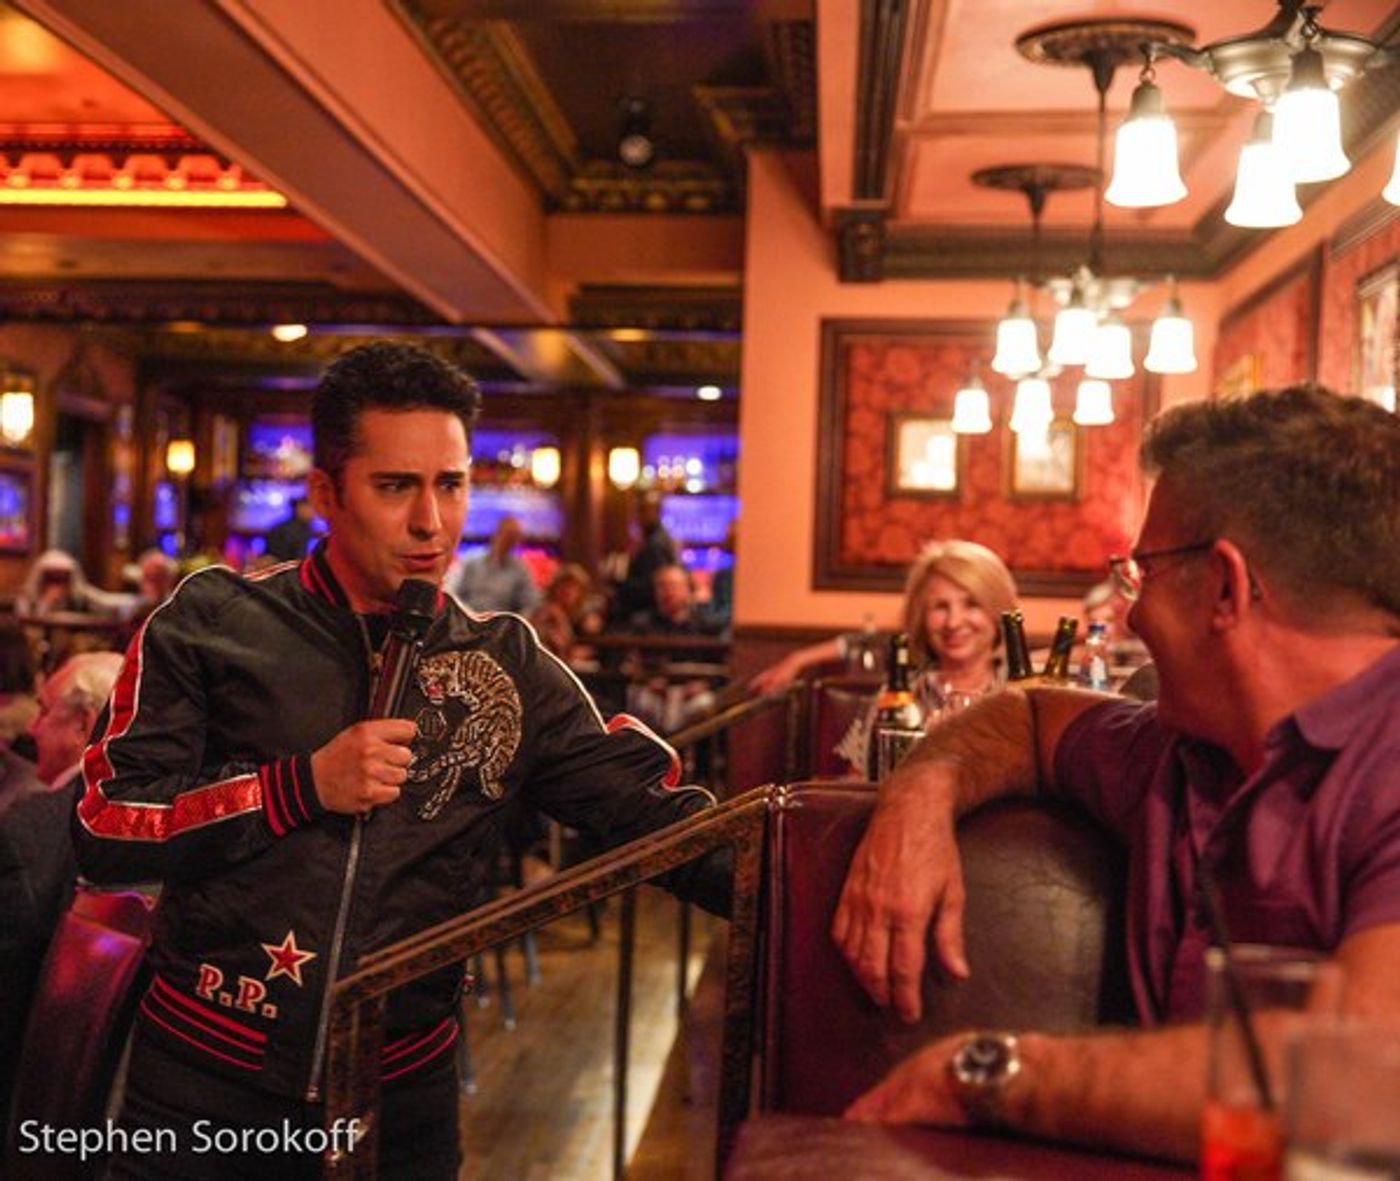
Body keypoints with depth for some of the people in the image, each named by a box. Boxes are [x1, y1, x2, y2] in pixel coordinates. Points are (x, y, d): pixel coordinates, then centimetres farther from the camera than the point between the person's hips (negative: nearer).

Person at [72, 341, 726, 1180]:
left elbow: (653, 804, -7)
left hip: (404, 1099, 2)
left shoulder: (507, 667, 0)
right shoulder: (214, 622, -6)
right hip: (207, 1084, -1)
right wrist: (304, 786, -18)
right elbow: (102, 829, -8)